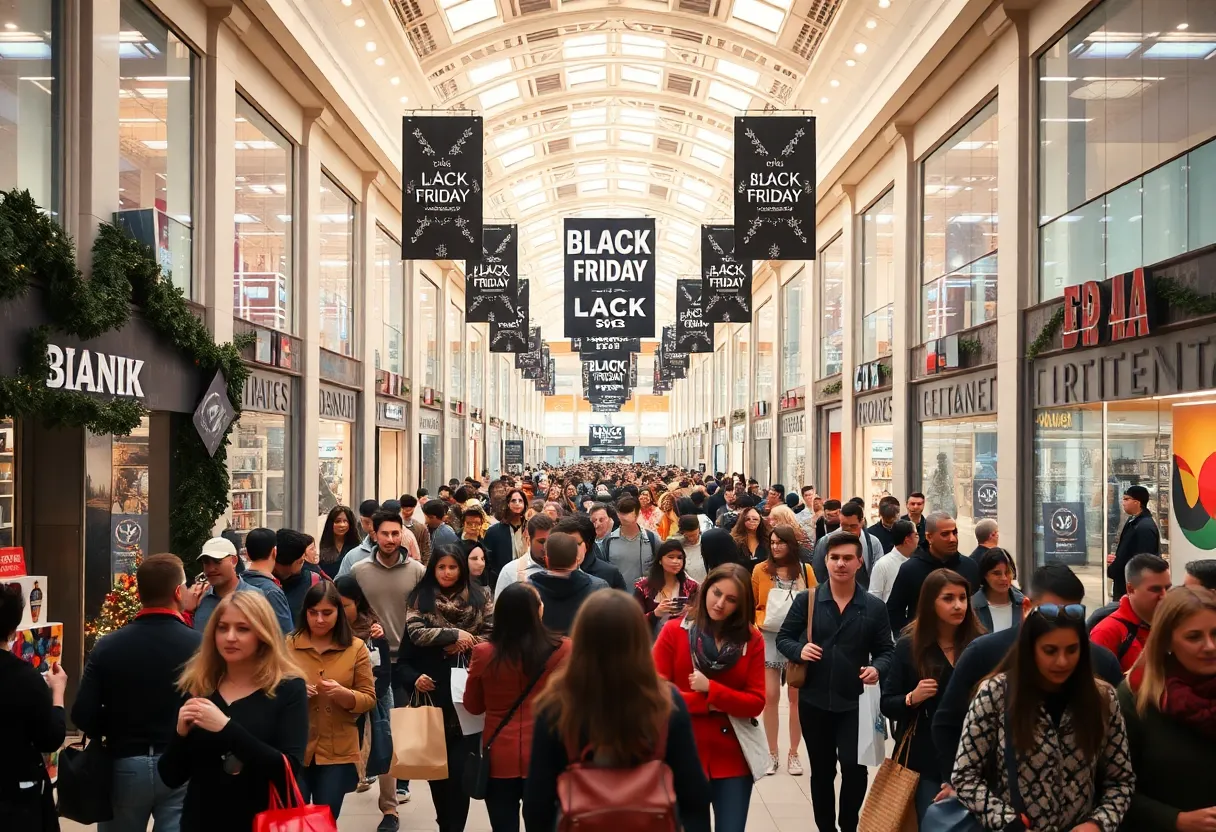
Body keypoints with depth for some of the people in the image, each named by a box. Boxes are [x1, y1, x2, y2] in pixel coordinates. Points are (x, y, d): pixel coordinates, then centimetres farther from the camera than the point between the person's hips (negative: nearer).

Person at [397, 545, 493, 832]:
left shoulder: (479, 597, 4)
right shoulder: (420, 598, 4)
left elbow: (492, 634, -2)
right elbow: (416, 633, -9)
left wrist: (463, 645, -14)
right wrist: (454, 634, -16)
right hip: (434, 693, 1)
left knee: (460, 766, -6)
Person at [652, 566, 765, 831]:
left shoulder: (752, 639, -2)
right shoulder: (673, 631, -6)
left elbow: (756, 702, -6)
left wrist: (710, 689, -18)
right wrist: (708, 704, -16)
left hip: (733, 758, 1)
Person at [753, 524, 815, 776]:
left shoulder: (805, 570, 1)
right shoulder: (760, 570, -1)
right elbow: (752, 605, 5)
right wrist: (761, 621, -8)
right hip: (769, 639, 0)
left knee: (796, 696, 5)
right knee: (770, 697, 0)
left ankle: (793, 754, 17)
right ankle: (772, 754, 13)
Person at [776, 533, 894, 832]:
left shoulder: (874, 607, 1)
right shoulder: (806, 600, -1)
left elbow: (886, 650, 6)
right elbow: (783, 638, 4)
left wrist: (877, 668, -16)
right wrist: (799, 650, -17)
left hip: (855, 702, -1)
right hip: (814, 701, 1)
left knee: (855, 768, -10)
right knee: (821, 771, 13)